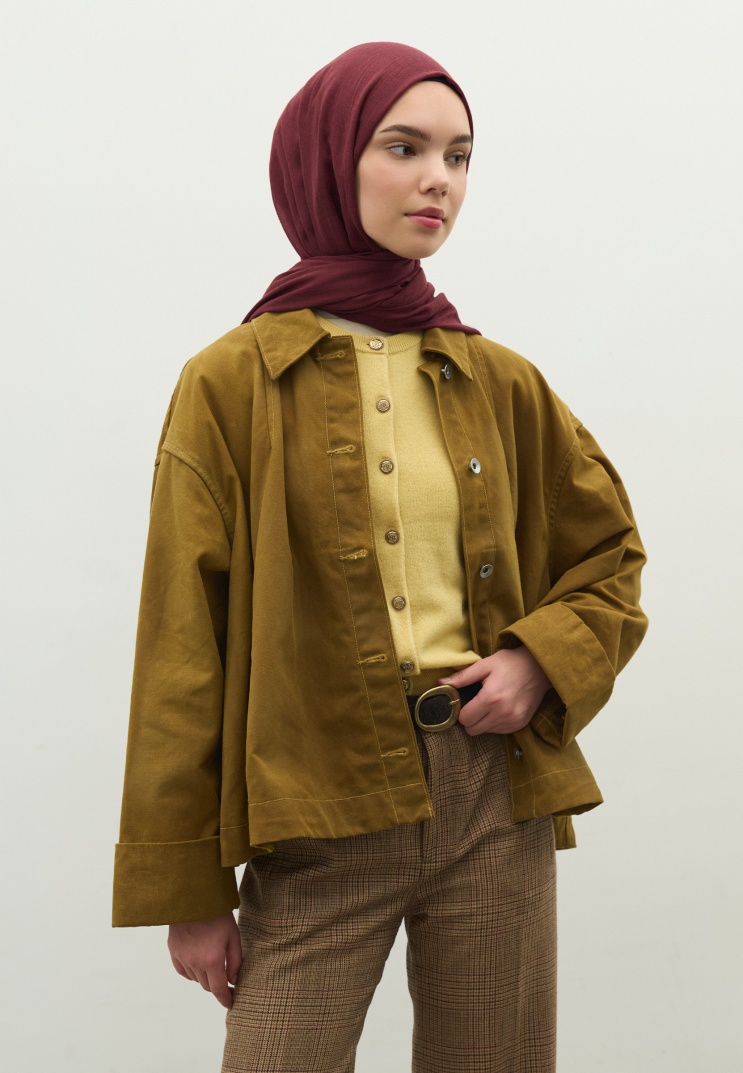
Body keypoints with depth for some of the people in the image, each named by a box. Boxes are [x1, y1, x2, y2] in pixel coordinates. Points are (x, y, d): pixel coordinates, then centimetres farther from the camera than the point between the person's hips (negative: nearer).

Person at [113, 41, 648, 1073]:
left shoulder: (501, 385, 8)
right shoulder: (233, 385, -2)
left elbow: (610, 557, 19)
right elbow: (182, 652, -2)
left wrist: (542, 660, -3)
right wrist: (186, 890, -2)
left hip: (497, 796, 4)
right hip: (324, 816, -3)